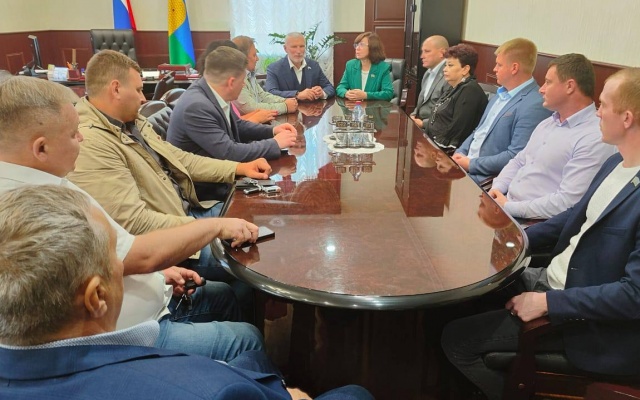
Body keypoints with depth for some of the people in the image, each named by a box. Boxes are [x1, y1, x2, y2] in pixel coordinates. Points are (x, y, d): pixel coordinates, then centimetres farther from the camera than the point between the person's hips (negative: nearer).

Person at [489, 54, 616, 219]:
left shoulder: (596, 139, -16)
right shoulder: (547, 123, 14)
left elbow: (568, 202, -22)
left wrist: (508, 207, -19)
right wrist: (497, 188, 0)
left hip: (533, 223, -8)